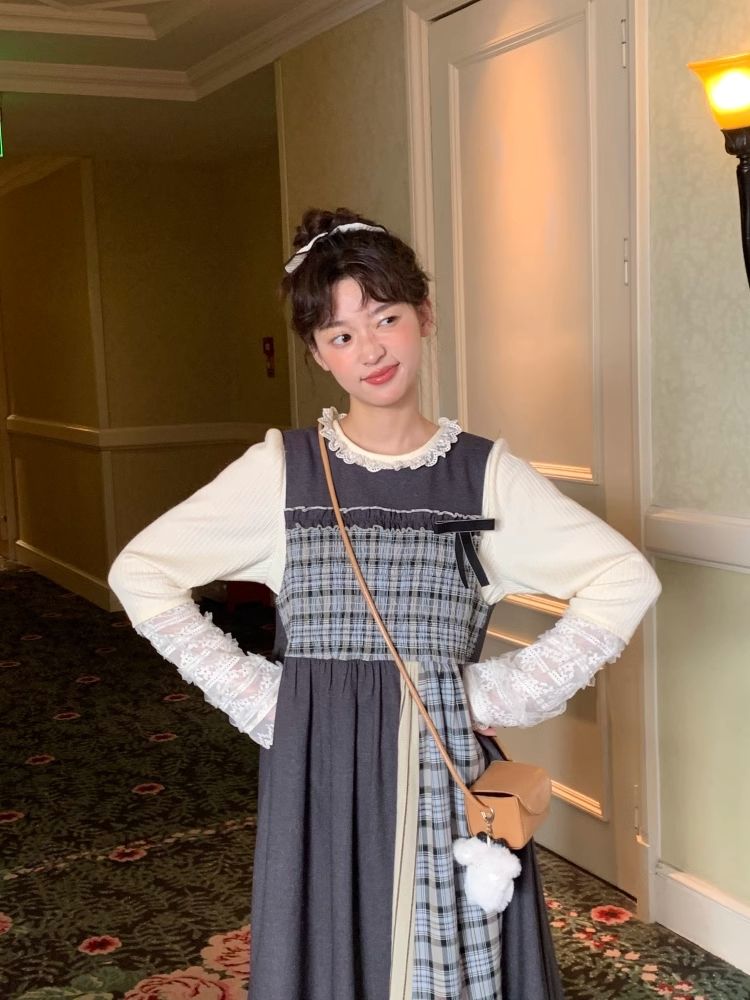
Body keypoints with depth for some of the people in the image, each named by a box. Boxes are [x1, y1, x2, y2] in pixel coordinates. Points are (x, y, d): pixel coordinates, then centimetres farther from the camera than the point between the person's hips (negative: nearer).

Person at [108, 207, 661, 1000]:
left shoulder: (484, 471, -1)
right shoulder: (280, 468, -3)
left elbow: (626, 579, -1)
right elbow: (140, 573, -1)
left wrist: (507, 694, -6)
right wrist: (250, 694, -5)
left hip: (447, 762, 1)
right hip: (320, 764, 0)